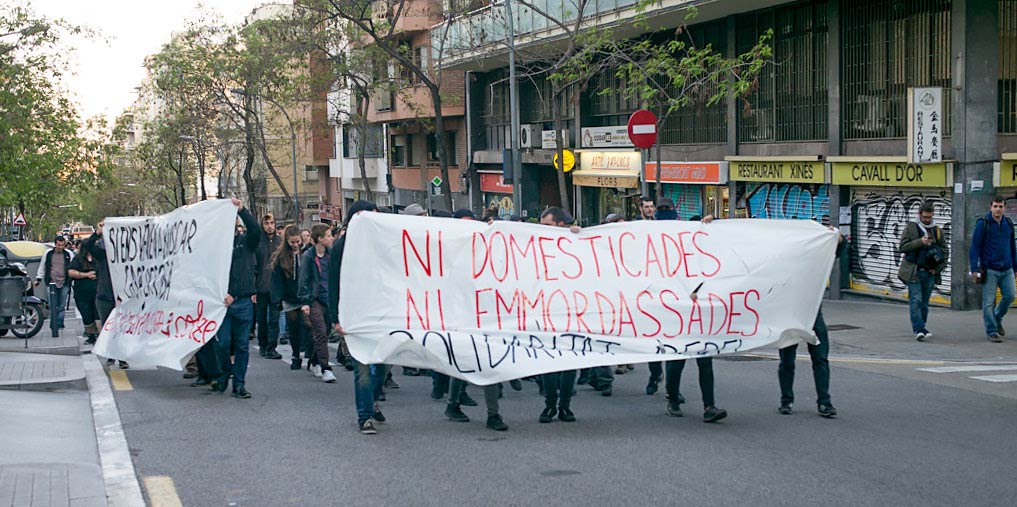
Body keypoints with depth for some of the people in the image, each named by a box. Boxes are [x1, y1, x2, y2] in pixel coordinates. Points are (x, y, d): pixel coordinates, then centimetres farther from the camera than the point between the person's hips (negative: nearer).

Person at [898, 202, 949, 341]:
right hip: (913, 271, -3)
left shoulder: (937, 231, 12)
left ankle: (920, 327, 19)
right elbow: (903, 247, -5)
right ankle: (919, 329, -16)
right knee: (916, 301, -10)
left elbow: (945, 250, 13)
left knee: (924, 302, 9)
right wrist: (920, 242, -17)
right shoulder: (911, 228, 2)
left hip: (930, 272, 3)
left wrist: (938, 268, 1)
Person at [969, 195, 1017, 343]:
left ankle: (997, 319, 24)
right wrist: (974, 269, -12)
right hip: (989, 270, -4)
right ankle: (992, 331, 6)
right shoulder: (983, 224, -5)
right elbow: (975, 247, -7)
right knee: (988, 302, -3)